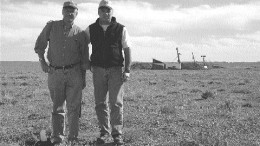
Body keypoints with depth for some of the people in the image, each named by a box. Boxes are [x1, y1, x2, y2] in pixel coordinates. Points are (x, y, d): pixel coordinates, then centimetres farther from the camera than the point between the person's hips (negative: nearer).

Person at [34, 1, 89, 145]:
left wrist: (83, 78, 7)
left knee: (74, 107, -2)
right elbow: (39, 44, 10)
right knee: (58, 107, 5)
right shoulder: (51, 26, 3)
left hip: (74, 73, 0)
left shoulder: (80, 33, 4)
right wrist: (42, 61, -4)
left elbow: (84, 57, 9)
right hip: (55, 72, 0)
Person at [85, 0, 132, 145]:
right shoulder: (91, 29, 7)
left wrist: (127, 70, -8)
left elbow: (127, 50, 0)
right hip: (98, 69, 2)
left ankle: (117, 134, 4)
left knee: (116, 103, -4)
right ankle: (104, 132, 15)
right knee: (100, 103, 4)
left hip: (116, 69, -2)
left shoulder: (121, 29, 0)